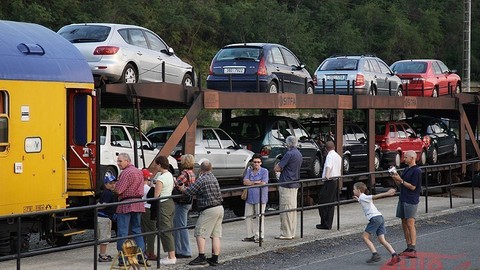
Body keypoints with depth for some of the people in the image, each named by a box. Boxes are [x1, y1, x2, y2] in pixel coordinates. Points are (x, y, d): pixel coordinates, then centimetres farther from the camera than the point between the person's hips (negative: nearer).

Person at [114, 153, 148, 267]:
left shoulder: (126, 172, -13)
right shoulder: (139, 171, 16)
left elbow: (118, 190, -16)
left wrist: (114, 187, 7)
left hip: (126, 205, -8)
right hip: (138, 204, 8)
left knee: (122, 232, -4)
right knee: (137, 231, 12)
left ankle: (122, 259, -4)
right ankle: (141, 256, 9)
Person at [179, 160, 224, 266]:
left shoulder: (202, 179, -12)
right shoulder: (214, 178, 14)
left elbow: (189, 191, -13)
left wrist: (182, 188, 9)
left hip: (209, 210, -8)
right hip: (220, 208, 8)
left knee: (200, 233, -2)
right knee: (216, 235, 9)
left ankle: (201, 257, -7)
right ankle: (215, 259, 9)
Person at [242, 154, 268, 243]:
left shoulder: (264, 171, -2)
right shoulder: (249, 171, 11)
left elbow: (263, 183, -12)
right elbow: (245, 182, -1)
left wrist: (251, 183, -5)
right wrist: (256, 182, -11)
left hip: (260, 198, -5)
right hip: (250, 198, 5)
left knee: (260, 217, -3)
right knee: (248, 217, 7)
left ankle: (259, 236, 3)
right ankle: (250, 236, 16)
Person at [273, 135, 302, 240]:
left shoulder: (289, 154, -16)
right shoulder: (299, 154, 14)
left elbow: (277, 168, -17)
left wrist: (278, 166, 5)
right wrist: (282, 168, 8)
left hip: (286, 185, -9)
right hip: (295, 185, 9)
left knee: (286, 209, -5)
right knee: (293, 208, 12)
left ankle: (286, 234, -4)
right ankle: (291, 233, 17)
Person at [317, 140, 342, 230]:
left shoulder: (330, 155, -11)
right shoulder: (338, 156, 17)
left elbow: (329, 166, -32)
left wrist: (327, 175, -48)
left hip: (329, 182, -9)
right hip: (336, 181, 9)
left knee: (322, 203, -4)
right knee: (331, 203, 11)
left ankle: (325, 224, -5)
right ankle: (329, 224, 12)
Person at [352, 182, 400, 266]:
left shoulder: (362, 197, -1)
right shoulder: (364, 197, 24)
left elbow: (375, 196, -13)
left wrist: (387, 193, -21)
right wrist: (358, 199, 54)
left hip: (375, 218, -9)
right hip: (380, 217, 9)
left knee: (365, 237, 1)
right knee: (382, 240, 3)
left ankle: (375, 255, -8)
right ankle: (394, 255, -9)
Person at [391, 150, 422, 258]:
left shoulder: (417, 171, -11)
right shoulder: (406, 170, 17)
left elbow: (412, 187, -15)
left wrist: (400, 180, -14)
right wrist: (396, 179, 4)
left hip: (411, 201, -9)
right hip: (402, 199, 9)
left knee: (410, 224, -11)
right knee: (404, 224, 9)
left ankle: (413, 249, -13)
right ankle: (408, 247, 13)